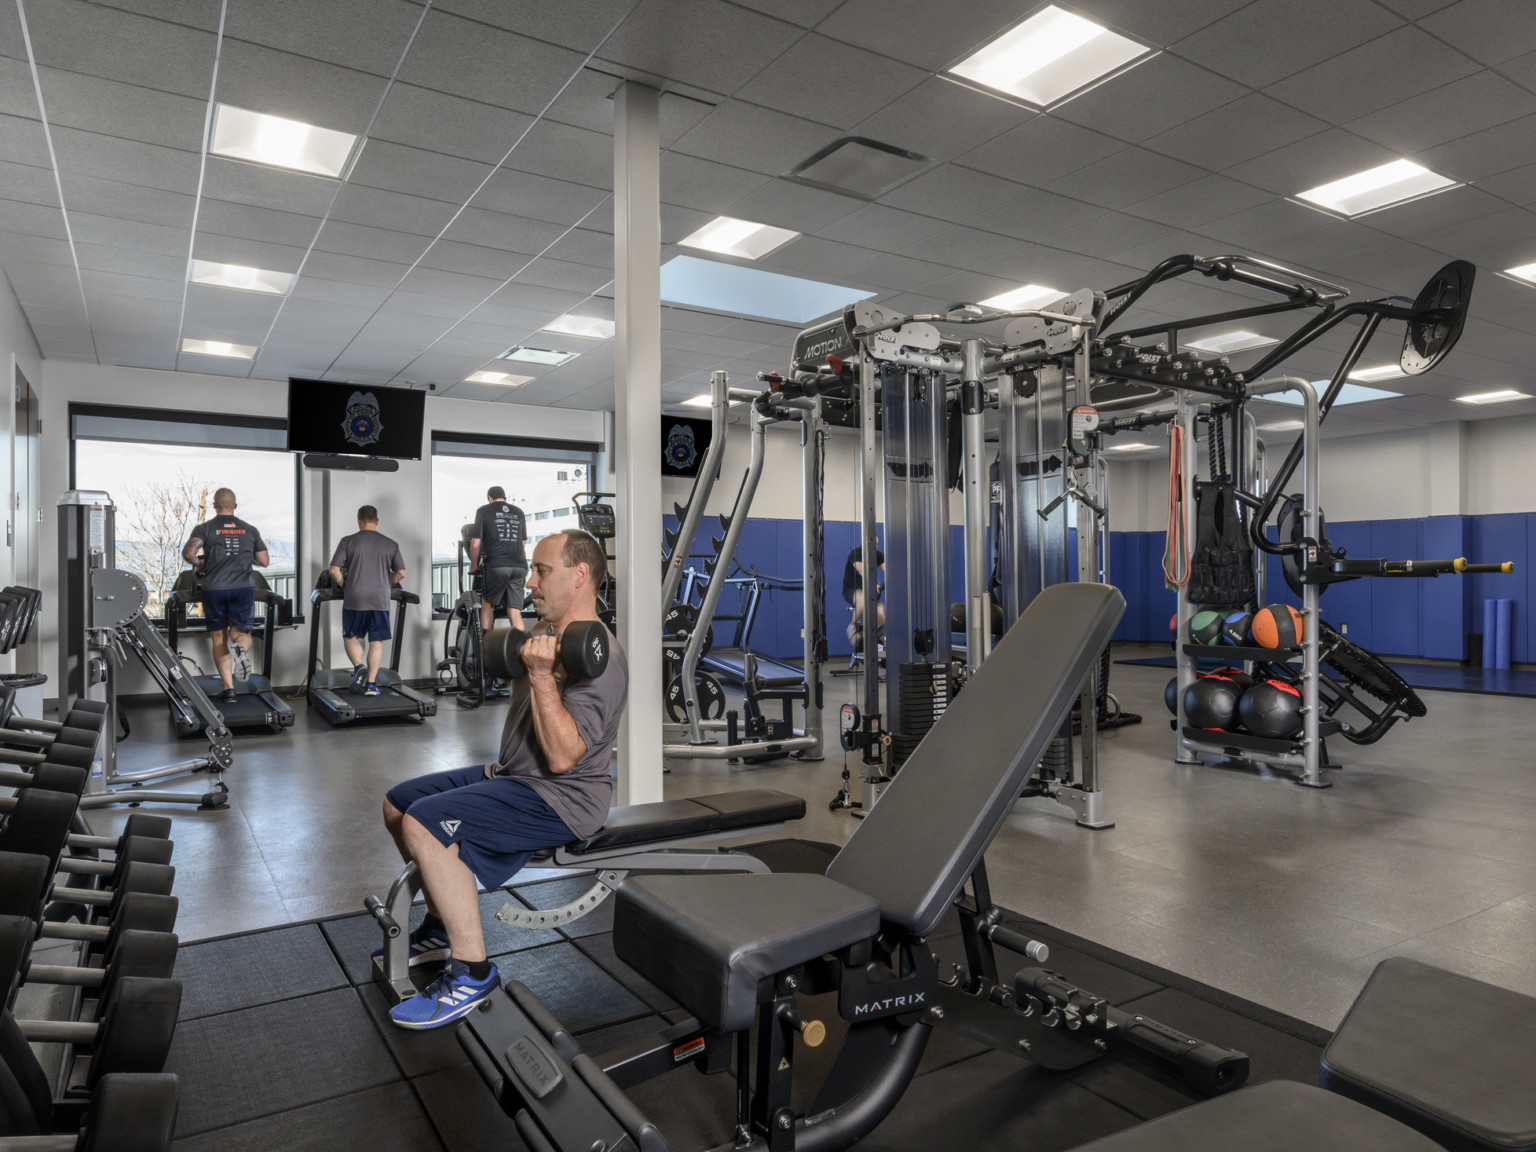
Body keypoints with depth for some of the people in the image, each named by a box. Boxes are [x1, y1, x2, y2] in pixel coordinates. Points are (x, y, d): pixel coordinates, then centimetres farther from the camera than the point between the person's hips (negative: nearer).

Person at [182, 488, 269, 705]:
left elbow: (188, 553, -13)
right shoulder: (250, 530, 10)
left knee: (219, 639, 10)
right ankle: (240, 649, -32)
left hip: (214, 589, -1)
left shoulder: (205, 528, 3)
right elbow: (264, 561, 8)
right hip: (243, 588, 1)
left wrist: (197, 564, 8)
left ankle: (229, 689, 4)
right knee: (240, 635, 7)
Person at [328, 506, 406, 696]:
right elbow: (401, 573, 5)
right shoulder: (390, 544, 7)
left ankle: (359, 667, -8)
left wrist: (343, 586, 13)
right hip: (380, 601, 1)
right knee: (376, 641, 8)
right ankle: (371, 684, 4)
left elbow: (334, 570, -4)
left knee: (350, 637, 15)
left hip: (354, 600, -1)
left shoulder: (348, 541, 1)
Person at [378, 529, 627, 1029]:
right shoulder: (545, 631, 10)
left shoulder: (598, 657, -22)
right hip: (514, 774, 11)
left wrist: (541, 677, -33)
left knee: (424, 824, -26)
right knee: (398, 803, 15)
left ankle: (471, 972, -14)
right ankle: (443, 927, 27)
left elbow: (562, 756, -29)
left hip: (560, 797, -11)